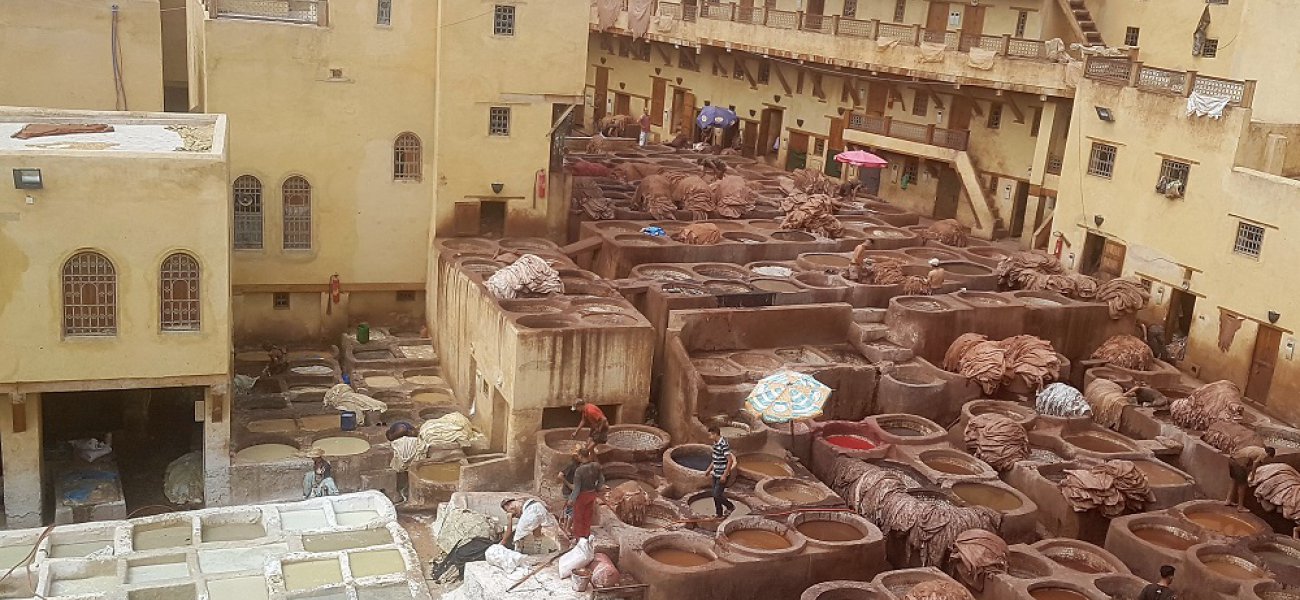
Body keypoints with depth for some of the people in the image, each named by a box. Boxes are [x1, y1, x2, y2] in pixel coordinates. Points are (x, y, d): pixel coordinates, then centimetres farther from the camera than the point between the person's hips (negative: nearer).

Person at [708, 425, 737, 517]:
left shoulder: (724, 445, -23)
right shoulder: (715, 443, 6)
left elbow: (730, 460, -24)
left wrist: (725, 475, -23)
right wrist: (710, 469, 22)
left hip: (722, 476, -9)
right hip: (716, 474, 9)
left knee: (717, 495, -6)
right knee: (715, 496, 12)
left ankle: (730, 506, 15)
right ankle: (719, 514, 24)